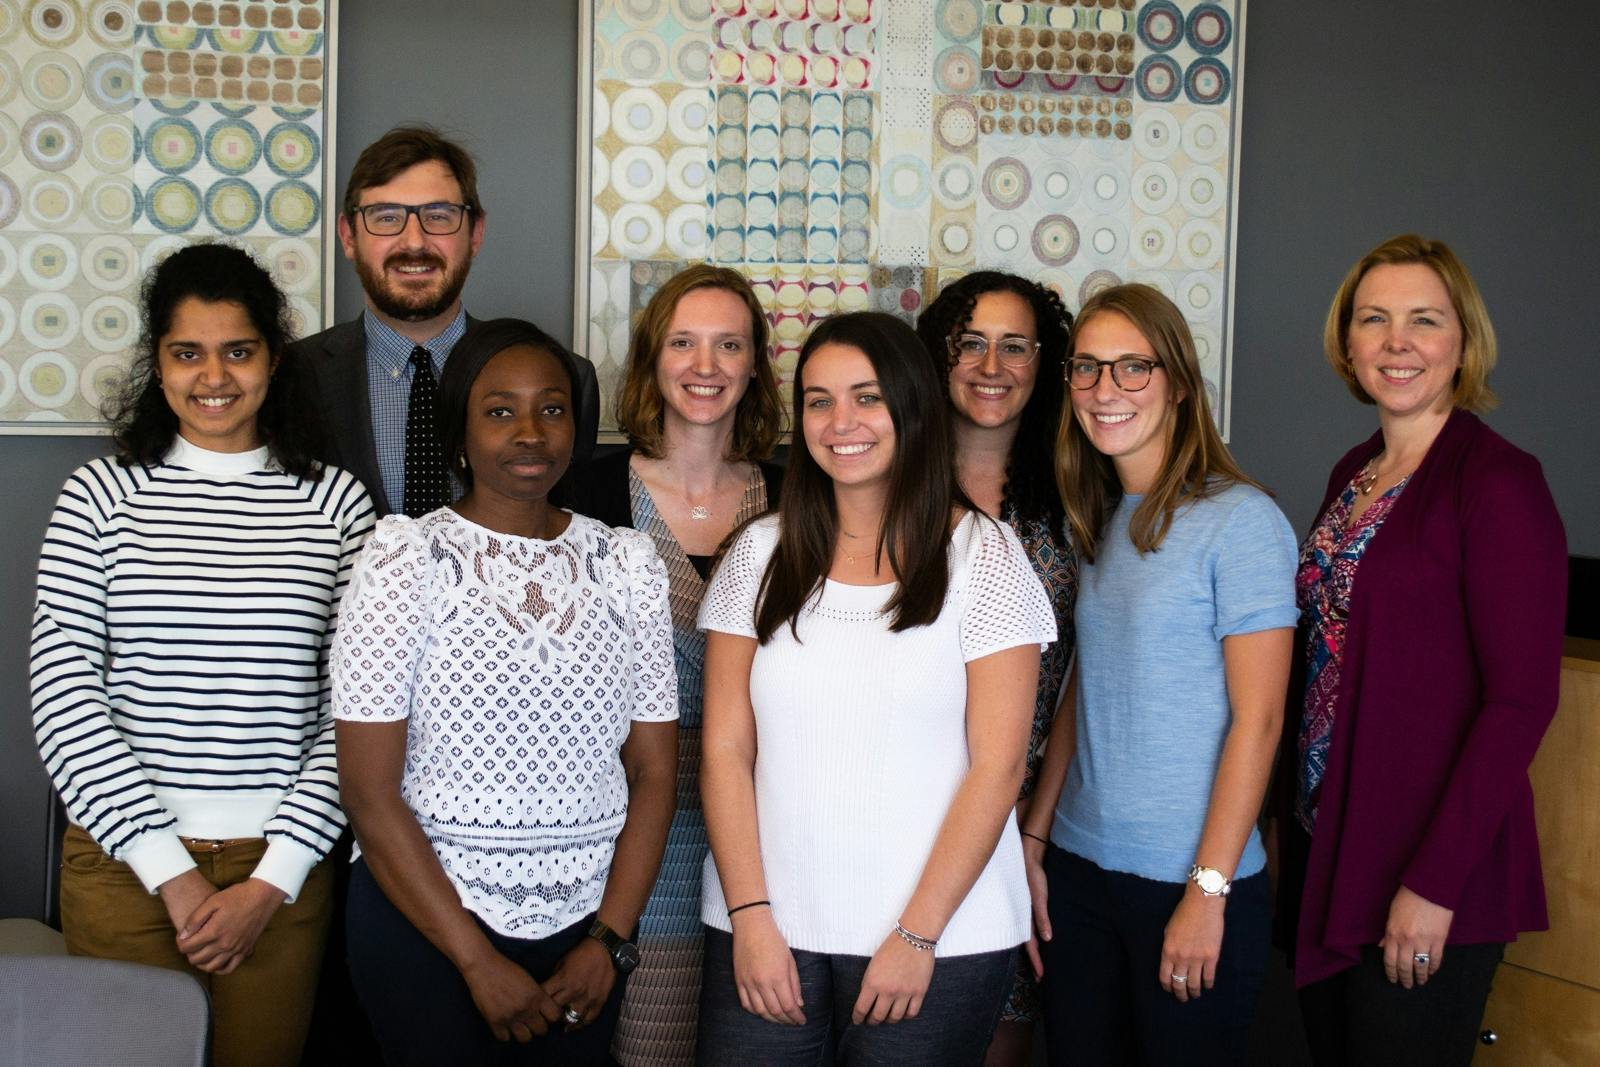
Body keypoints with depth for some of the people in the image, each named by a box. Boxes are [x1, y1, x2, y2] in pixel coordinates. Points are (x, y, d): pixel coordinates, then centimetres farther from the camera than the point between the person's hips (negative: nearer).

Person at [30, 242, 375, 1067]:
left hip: (279, 867, 0)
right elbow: (63, 695, -5)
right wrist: (169, 870, -10)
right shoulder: (101, 493, 1)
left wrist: (272, 880, -8)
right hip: (124, 859, 0)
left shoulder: (336, 503, 1)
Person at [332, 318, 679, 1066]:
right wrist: (478, 961, -11)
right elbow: (369, 792, -10)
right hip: (424, 916, -3)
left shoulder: (627, 563, 2)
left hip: (588, 921, 3)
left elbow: (653, 772, 4)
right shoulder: (406, 556, -8)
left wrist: (609, 941, -5)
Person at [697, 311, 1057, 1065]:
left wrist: (917, 938, -11)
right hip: (769, 936, 2)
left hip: (942, 938, -2)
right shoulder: (760, 553, 5)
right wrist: (751, 918, -6)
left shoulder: (983, 556, -2)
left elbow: (997, 765, -6)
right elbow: (726, 750, 3)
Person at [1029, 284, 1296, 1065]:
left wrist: (1208, 892, -16)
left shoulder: (1241, 521, -12)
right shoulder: (1100, 525, 9)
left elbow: (1256, 721, -14)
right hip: (1079, 870, 6)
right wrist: (1034, 838, 7)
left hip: (1190, 883, -6)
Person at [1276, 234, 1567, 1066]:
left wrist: (1435, 880, -19)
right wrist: (1296, 818, 9)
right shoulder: (1354, 473, 10)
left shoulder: (1498, 481, -13)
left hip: (1431, 871, -7)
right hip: (1324, 845, 7)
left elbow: (1523, 698, -17)